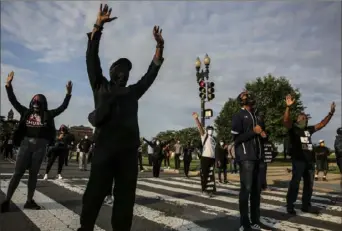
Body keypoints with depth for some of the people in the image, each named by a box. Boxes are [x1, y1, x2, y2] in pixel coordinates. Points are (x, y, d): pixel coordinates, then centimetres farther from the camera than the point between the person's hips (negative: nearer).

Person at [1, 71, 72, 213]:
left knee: (33, 174, 8)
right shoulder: (26, 112, 9)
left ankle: (29, 201, 17)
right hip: (26, 144, 0)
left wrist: (68, 93, -8)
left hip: (40, 146, 0)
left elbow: (63, 107, 2)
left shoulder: (48, 114, 6)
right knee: (18, 173, 0)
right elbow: (13, 101, 7)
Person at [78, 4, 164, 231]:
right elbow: (92, 58, 9)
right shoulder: (100, 86, 16)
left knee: (126, 195, 5)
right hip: (105, 146, -3)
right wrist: (98, 26, 4)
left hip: (129, 149, 4)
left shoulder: (133, 92, 23)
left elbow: (151, 73, 24)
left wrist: (159, 46, 20)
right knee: (95, 192, 0)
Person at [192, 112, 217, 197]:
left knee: (211, 174, 9)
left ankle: (209, 189, 17)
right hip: (205, 157, -6)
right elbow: (199, 127, -12)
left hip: (212, 158, 6)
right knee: (204, 174, -1)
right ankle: (205, 189, 8)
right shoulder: (204, 135, 3)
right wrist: (196, 119, -26)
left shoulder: (213, 139, 19)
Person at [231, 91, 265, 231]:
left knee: (256, 189, 10)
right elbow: (236, 138, -14)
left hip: (255, 156, 8)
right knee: (246, 189, -6)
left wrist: (261, 134, 7)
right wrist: (254, 131, -13)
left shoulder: (254, 115, 18)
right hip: (245, 157, -8)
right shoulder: (238, 116, -6)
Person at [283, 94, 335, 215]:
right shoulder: (293, 128, -1)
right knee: (295, 183, -8)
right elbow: (286, 120, -20)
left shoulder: (309, 129, 19)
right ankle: (290, 206, -1)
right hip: (298, 160, -7)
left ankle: (306, 205, 23)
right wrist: (288, 107, -34)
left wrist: (331, 113, 17)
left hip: (310, 160, 7)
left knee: (309, 184, 12)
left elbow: (322, 124, 25)